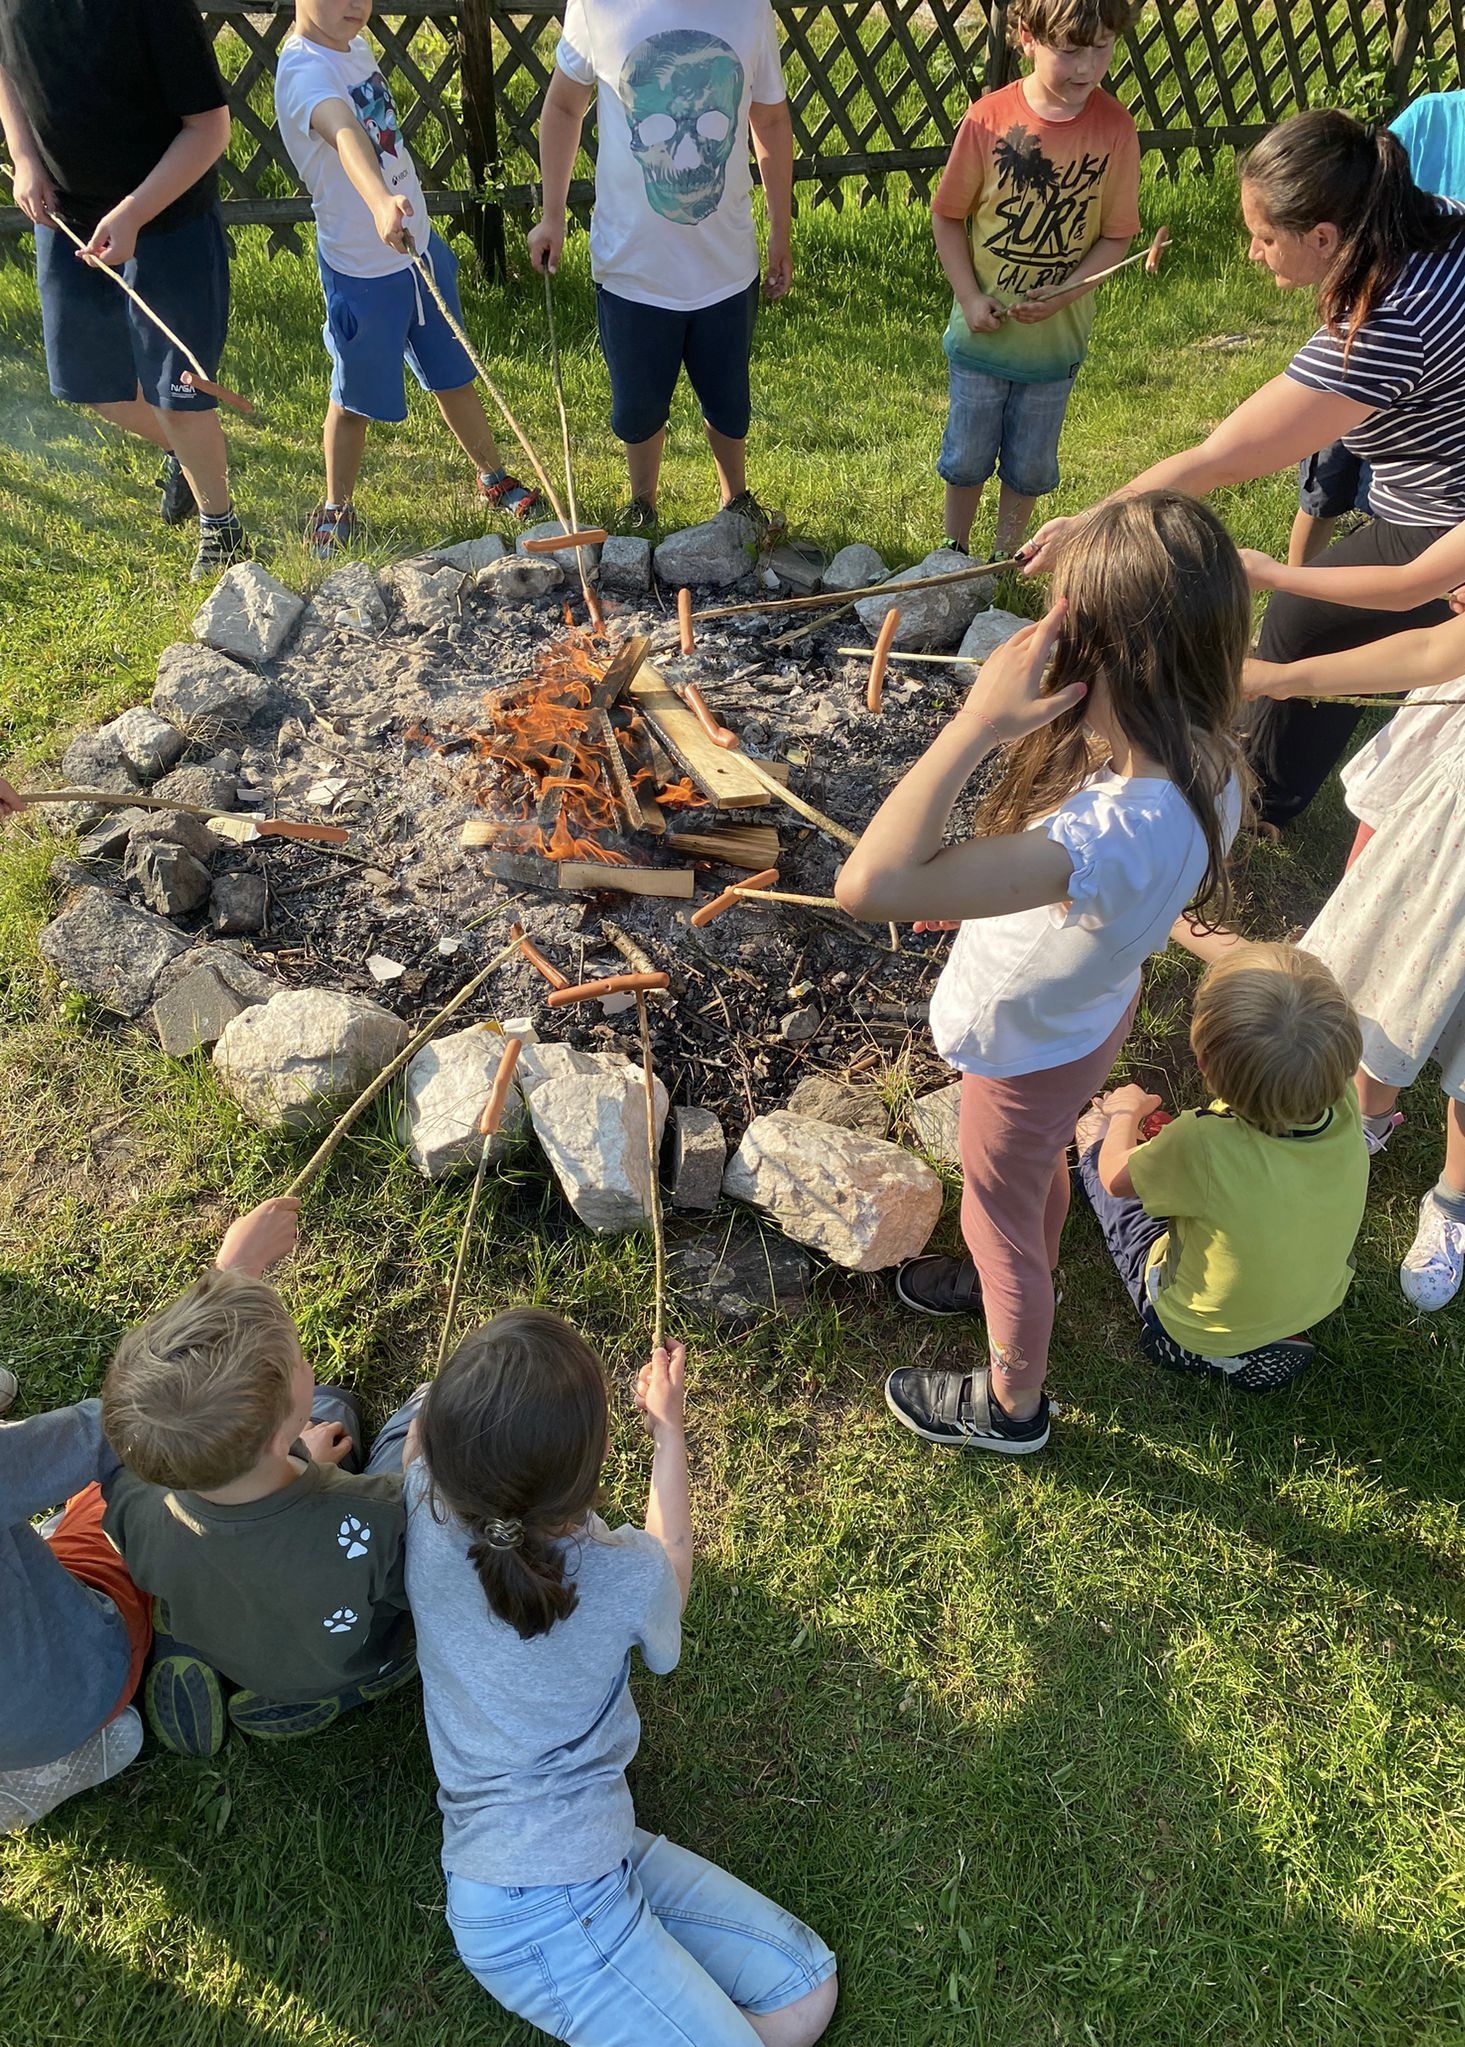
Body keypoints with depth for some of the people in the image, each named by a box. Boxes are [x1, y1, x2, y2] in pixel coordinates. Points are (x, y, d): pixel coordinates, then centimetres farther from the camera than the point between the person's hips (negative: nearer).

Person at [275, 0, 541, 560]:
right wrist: (380, 203, -63)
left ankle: (493, 477, 35)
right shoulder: (304, 69, -24)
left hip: (420, 246, 7)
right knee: (355, 399, 7)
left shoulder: (355, 45, 4)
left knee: (454, 374, 18)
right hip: (362, 271, -7)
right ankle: (336, 509, 26)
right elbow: (345, 134, -46)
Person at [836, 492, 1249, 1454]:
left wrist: (977, 723, -51)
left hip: (1028, 1048, -7)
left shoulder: (1109, 834, -49)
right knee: (1040, 1168, 35)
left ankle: (1011, 1404, 51)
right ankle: (1022, 1285, 68)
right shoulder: (1209, 761, -22)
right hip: (1090, 1008, 7)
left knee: (1002, 1221, 22)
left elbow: (870, 884, -57)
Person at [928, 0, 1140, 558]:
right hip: (982, 330, -1)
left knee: (1030, 464, 15)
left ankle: (1005, 556, 36)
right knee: (967, 455, 15)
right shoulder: (988, 119, -15)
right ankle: (953, 549, 38)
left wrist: (1062, 295, -21)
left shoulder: (1115, 128, -12)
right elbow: (948, 215, -4)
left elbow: (1115, 235, -6)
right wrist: (969, 297, -13)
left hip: (1055, 338, 1)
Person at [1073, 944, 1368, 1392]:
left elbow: (1117, 1178, -19)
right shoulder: (1345, 1106, -30)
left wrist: (1126, 1111, 2)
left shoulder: (1204, 1147, -43)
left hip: (1200, 1333, -4)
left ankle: (1094, 1147, 47)